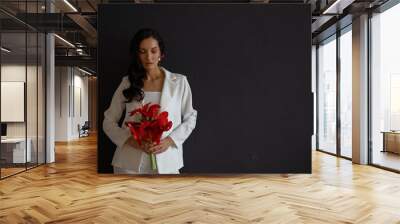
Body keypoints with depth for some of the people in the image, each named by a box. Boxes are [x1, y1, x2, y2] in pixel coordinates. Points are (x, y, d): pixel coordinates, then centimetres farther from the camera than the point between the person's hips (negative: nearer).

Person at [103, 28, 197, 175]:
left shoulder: (179, 82, 2)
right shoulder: (128, 82, 5)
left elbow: (190, 119, 7)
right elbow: (109, 122, 7)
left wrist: (169, 140, -9)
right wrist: (131, 140, -10)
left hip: (166, 162, -1)